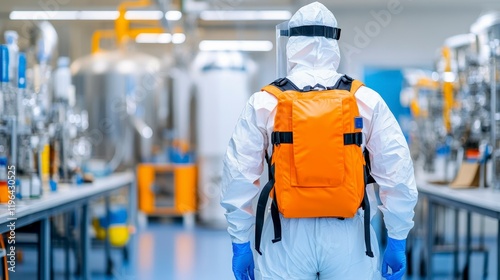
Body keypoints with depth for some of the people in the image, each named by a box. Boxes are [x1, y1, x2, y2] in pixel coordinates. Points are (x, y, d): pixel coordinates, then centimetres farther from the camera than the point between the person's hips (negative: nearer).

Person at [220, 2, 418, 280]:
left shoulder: (263, 103, -1)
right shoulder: (368, 101, -1)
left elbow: (239, 178, -1)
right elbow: (398, 175, -3)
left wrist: (241, 244, 8)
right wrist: (397, 243, 5)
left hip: (287, 237, 0)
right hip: (348, 236, 0)